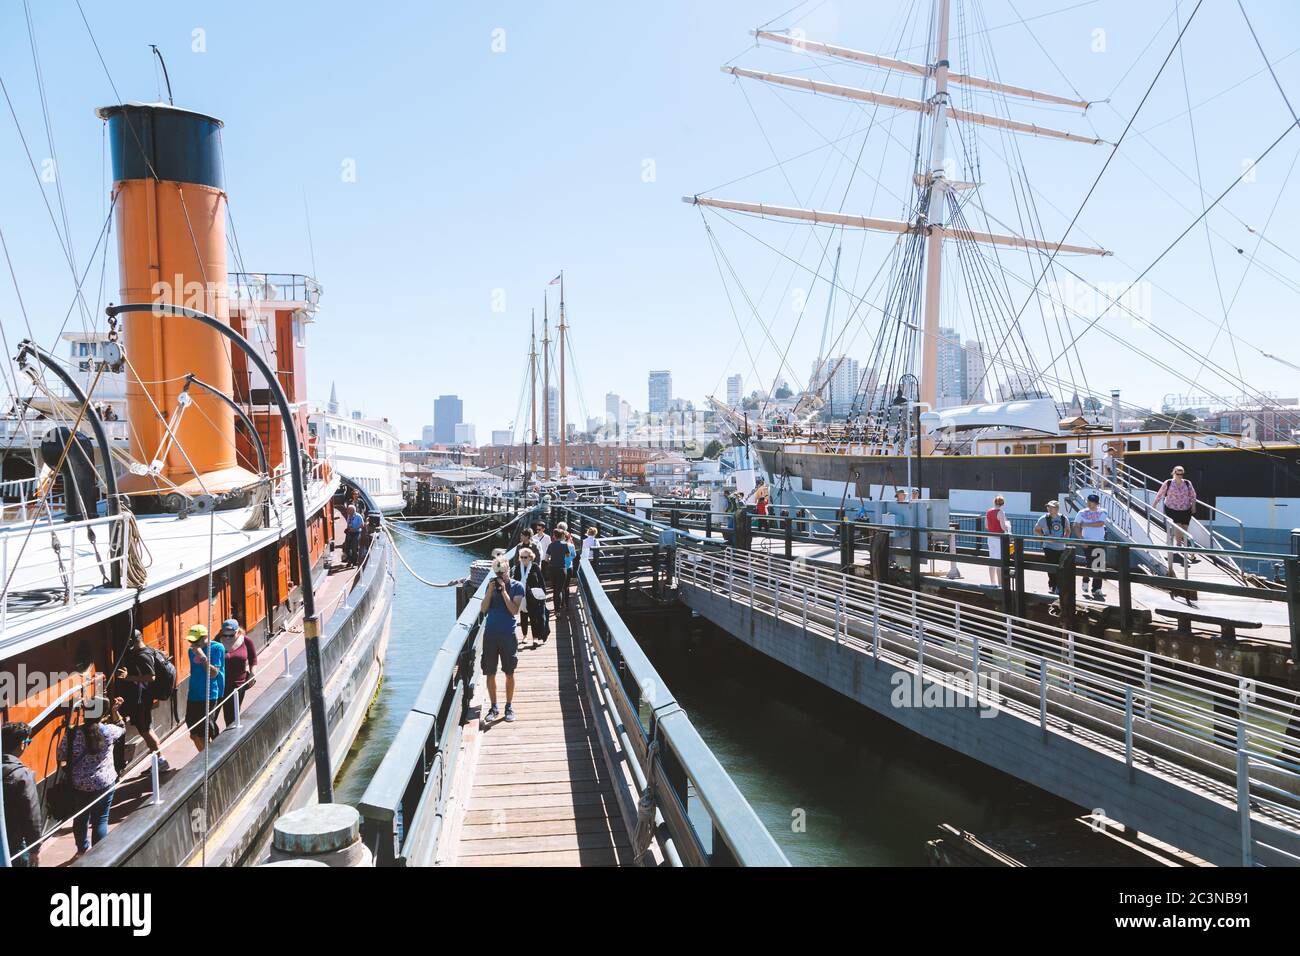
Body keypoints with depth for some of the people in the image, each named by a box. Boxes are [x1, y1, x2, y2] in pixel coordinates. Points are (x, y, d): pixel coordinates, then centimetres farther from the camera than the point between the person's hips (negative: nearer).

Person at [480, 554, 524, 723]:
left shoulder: (517, 586, 0)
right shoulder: (491, 585, 9)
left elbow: (515, 610, -11)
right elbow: (483, 609, 3)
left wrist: (503, 591, -14)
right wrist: (490, 591, -8)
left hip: (508, 635, -2)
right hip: (490, 634, 2)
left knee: (509, 673, 5)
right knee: (490, 673, 5)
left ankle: (509, 706, 19)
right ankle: (493, 707, 18)